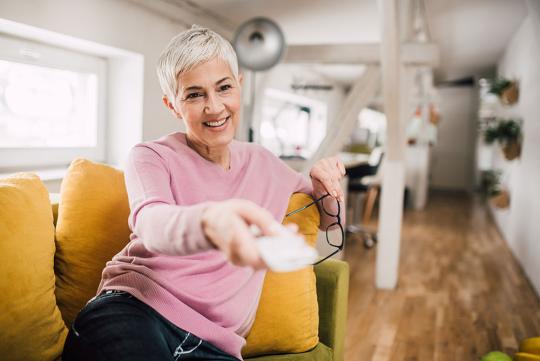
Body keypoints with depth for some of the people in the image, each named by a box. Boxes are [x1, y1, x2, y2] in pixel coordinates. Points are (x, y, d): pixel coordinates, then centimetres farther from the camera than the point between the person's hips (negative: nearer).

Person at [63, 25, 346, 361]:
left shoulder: (263, 163, 14)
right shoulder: (151, 157, 2)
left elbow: (327, 219, 27)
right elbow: (152, 223, -21)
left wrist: (325, 183, 3)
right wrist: (210, 222, -44)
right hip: (131, 311, -4)